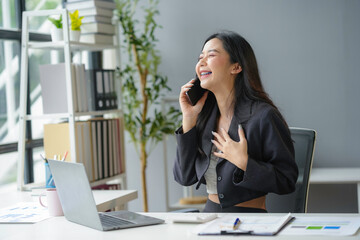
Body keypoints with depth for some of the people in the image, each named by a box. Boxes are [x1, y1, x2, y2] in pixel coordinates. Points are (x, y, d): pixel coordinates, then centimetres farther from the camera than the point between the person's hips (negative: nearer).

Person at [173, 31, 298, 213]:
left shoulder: (263, 116, -11)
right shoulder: (206, 114, 8)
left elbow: (287, 181, -9)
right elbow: (185, 178, 5)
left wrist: (244, 163, -20)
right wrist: (189, 119, 1)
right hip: (210, 213, 8)